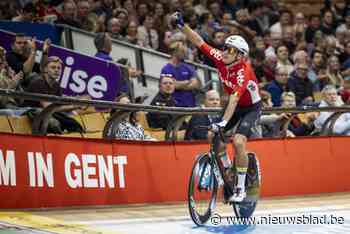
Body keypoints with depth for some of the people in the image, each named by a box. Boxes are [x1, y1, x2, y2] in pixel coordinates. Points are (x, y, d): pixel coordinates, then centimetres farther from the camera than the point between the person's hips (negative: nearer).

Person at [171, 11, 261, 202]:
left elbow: (234, 98, -43)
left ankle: (240, 189, -14)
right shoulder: (221, 59, -15)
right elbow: (199, 42, -13)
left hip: (251, 107, -7)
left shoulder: (243, 70, -33)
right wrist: (181, 25, -22)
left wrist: (223, 122, -51)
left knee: (238, 141, -25)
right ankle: (227, 169, 16)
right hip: (234, 105, 7)